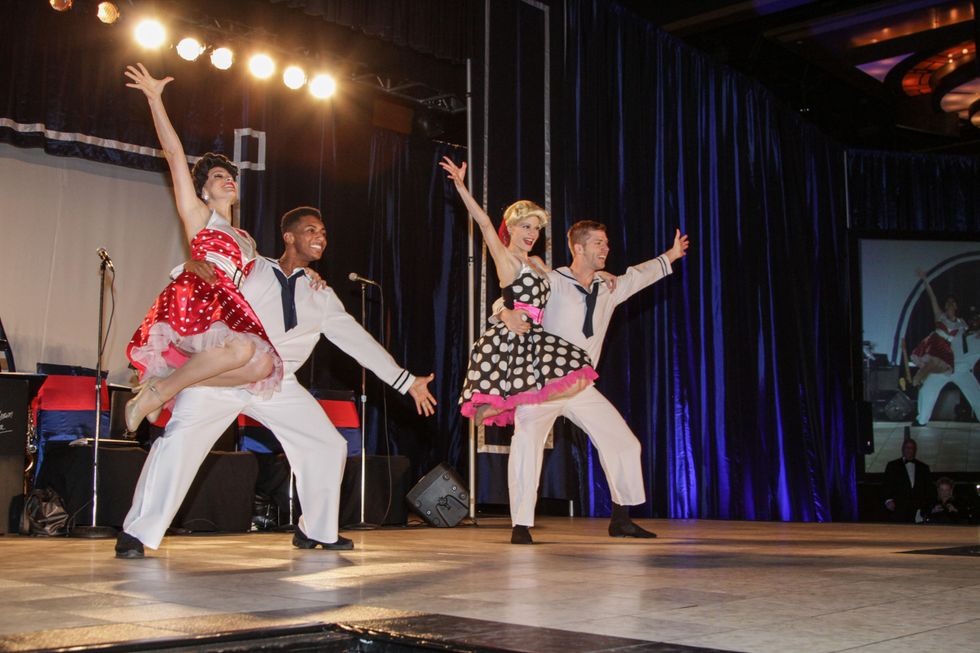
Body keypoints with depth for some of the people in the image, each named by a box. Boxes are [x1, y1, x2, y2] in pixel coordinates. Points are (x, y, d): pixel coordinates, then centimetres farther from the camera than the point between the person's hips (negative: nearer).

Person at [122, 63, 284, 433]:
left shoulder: (246, 240, 31)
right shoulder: (198, 216, 15)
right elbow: (174, 153, 8)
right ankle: (157, 391, -16)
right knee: (242, 349, -34)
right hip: (195, 303, -6)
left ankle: (165, 382, -12)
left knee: (264, 365, -24)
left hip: (229, 313, 6)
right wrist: (155, 99, 2)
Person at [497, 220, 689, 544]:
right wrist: (508, 314, -35)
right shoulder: (552, 283, -7)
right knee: (526, 443, -23)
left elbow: (638, 275, 29)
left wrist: (670, 256, 40)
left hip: (581, 388, 6)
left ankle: (620, 520, 24)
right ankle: (521, 526, -11)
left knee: (623, 442, 7)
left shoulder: (608, 289, 11)